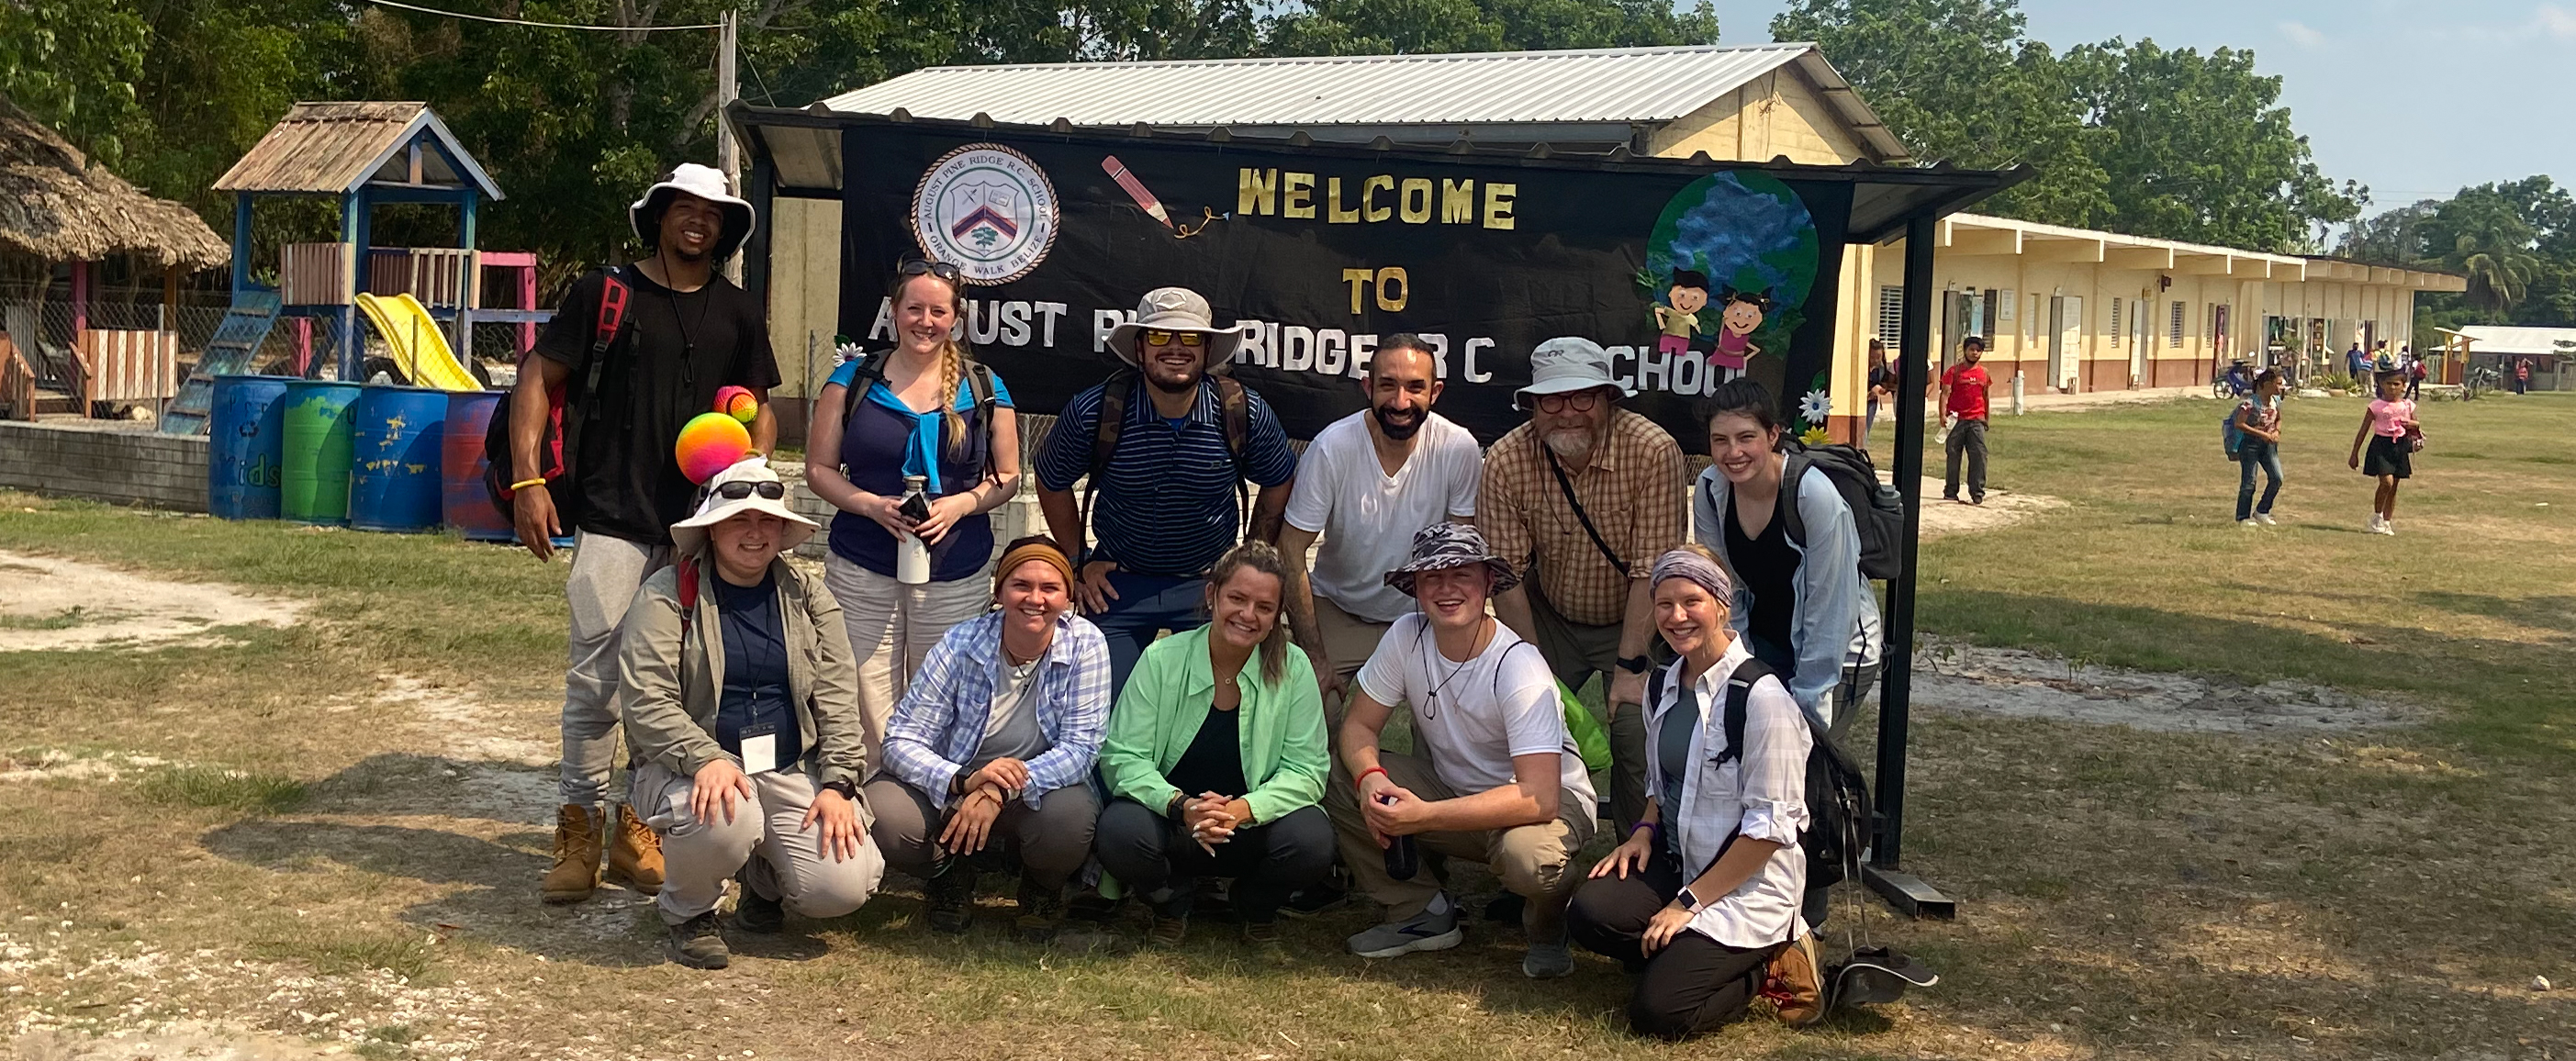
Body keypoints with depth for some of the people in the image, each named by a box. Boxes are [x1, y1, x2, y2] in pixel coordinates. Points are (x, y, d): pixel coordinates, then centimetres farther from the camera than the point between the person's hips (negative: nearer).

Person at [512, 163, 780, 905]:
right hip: (612, 519, -3)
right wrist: (527, 480, -6)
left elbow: (761, 410, 19)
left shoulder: (740, 313, 13)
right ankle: (579, 829, 5)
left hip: (702, 529, 4)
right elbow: (538, 378, 4)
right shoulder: (603, 294, 3)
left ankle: (637, 826, 18)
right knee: (597, 679, -6)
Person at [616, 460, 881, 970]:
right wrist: (706, 759, -28)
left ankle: (764, 879, 20)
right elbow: (644, 702, -13)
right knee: (722, 819, -39)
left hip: (792, 773, 4)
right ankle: (687, 913, -3)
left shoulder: (810, 600, 11)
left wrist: (837, 785, -8)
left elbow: (836, 702, 7)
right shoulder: (666, 597, -3)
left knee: (843, 887, -18)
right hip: (691, 768, -3)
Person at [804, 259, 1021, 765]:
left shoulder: (985, 389, 7)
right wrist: (870, 504, -12)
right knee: (867, 718, -3)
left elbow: (1007, 478, 10)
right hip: (862, 574, 0)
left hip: (955, 579, 0)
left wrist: (961, 504, -10)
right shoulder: (854, 379, 5)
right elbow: (819, 468, 6)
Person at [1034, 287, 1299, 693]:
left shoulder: (1246, 412, -14)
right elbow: (1052, 483, 3)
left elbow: (1278, 484, 5)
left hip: (1210, 582, 0)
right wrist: (1078, 563, 4)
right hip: (1117, 583, 0)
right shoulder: (1094, 412, -16)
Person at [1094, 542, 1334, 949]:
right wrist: (1181, 806, -29)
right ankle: (1173, 901, 5)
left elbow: (1306, 770, -8)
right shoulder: (1163, 660, -8)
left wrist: (1243, 809, -27)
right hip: (1170, 822, -1)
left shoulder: (1292, 669, -5)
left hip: (1254, 825, 1)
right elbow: (1122, 757, -10)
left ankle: (1257, 909, 8)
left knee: (1311, 840, -30)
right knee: (1121, 832, -33)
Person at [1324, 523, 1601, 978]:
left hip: (1549, 800, -5)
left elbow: (1539, 798, -34)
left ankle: (1547, 931, -2)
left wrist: (1425, 815, -40)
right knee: (1340, 786, -15)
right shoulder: (1407, 637, -12)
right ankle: (1423, 914, 2)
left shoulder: (1519, 668, -28)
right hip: (1452, 787, 5)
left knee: (1525, 854, -39)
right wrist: (1370, 777, -28)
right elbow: (1359, 725, -4)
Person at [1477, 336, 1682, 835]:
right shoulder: (1505, 462, -18)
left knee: (1637, 732, -18)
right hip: (1550, 616, 2)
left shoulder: (1653, 452, -25)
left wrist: (1630, 669, -24)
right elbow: (1507, 578, -14)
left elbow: (1652, 571, -23)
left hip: (1634, 621, -2)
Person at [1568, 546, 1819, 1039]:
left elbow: (1770, 827, -18)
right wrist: (1646, 830, 0)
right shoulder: (1664, 685, 6)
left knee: (1657, 1011, -20)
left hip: (1749, 885, -7)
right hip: (1678, 861, 7)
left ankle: (1769, 963, 3)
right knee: (1590, 914, -22)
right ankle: (1688, 956, 1)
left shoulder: (1761, 698, -18)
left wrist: (1690, 902, -16)